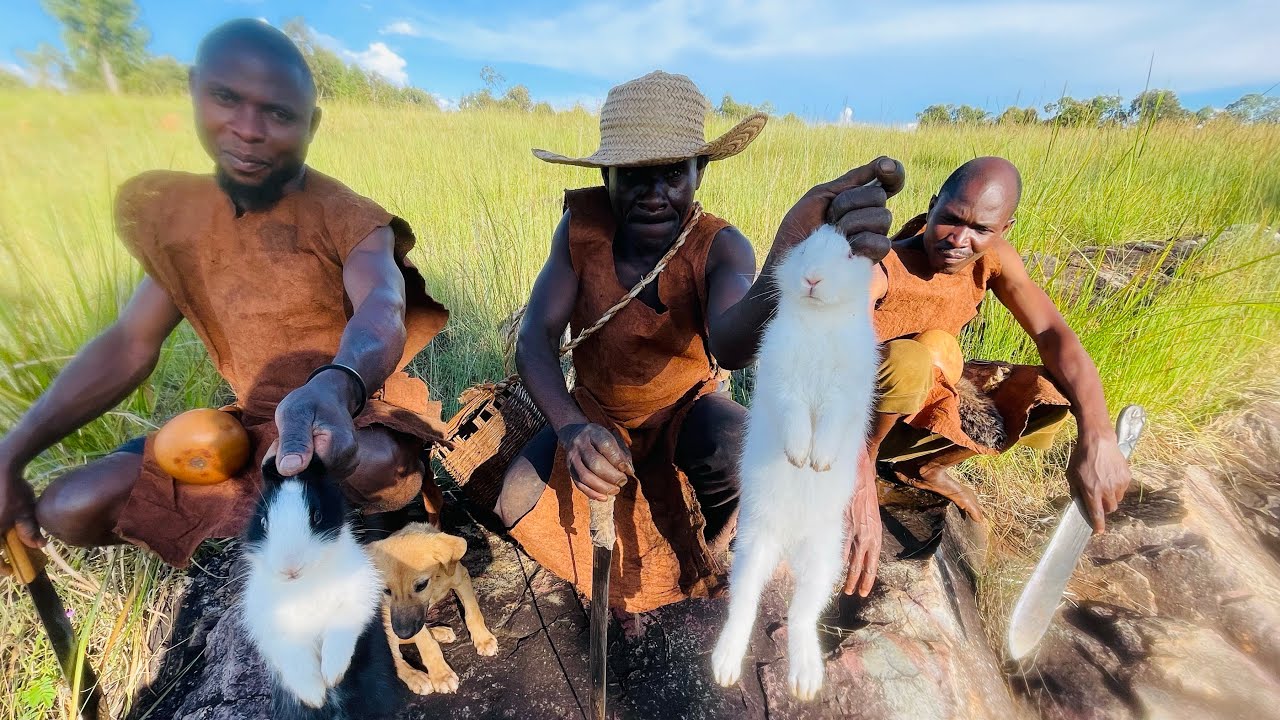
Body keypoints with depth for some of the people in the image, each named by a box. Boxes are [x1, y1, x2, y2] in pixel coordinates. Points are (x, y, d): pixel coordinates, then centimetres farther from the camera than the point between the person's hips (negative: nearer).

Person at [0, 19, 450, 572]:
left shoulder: (348, 220, -15)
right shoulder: (179, 213, 5)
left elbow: (383, 312, -35)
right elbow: (130, 344, 5)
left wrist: (335, 387, -58)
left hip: (355, 416, -5)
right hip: (253, 423, 6)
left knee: (365, 465, -37)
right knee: (69, 509, -7)